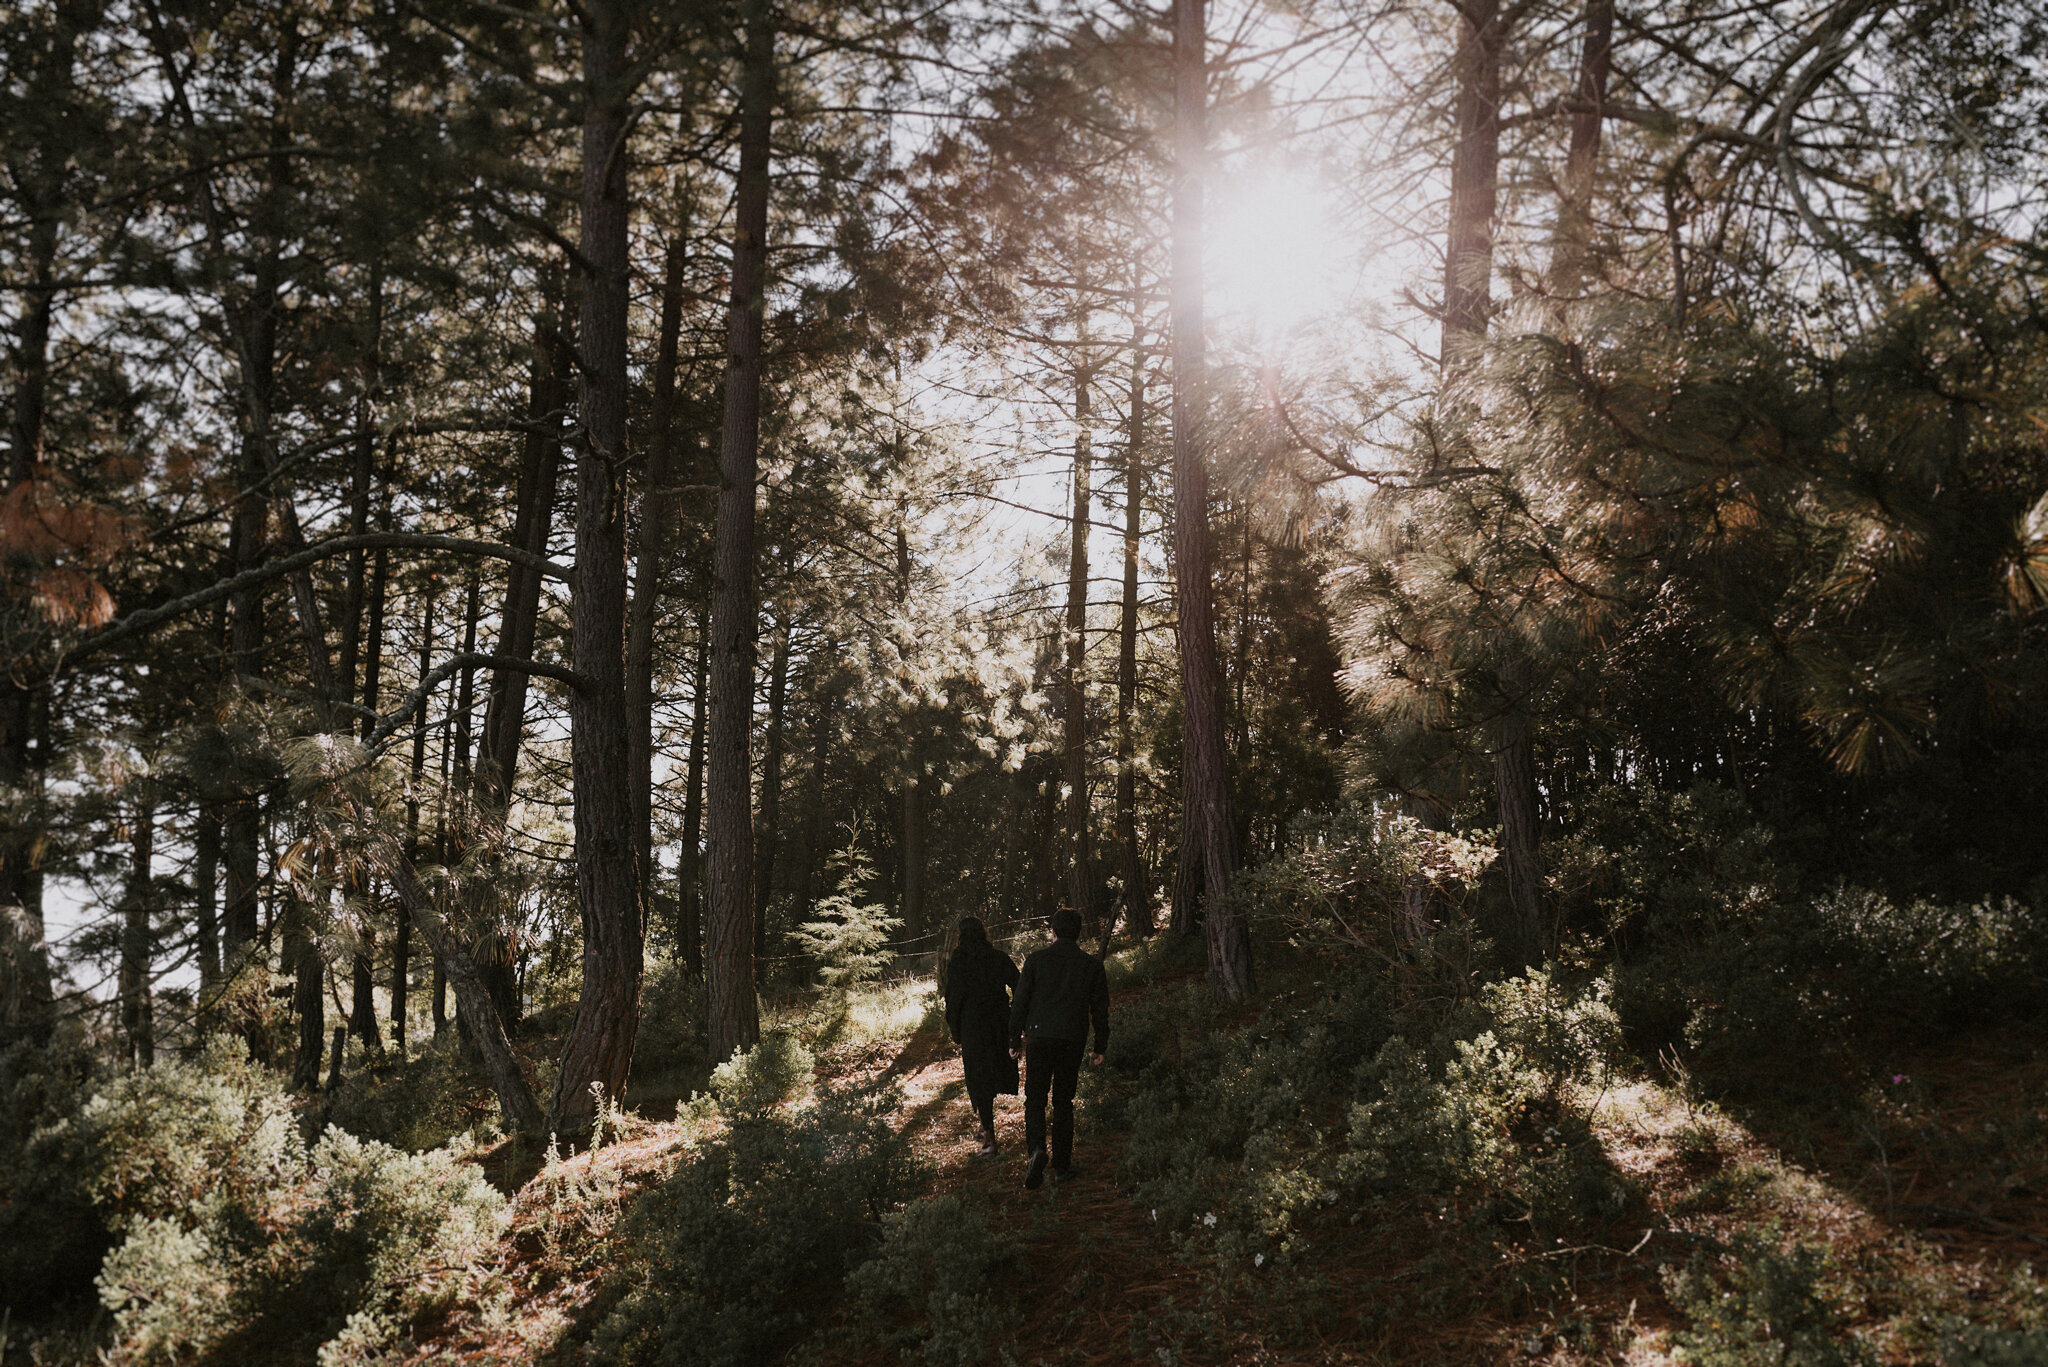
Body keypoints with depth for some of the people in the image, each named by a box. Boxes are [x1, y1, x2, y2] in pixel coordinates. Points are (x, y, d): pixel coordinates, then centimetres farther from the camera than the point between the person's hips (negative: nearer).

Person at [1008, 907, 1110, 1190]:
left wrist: (1015, 1041, 8)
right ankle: (1062, 1164, 14)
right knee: (1063, 1102, 13)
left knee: (1034, 1099, 6)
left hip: (1039, 1039, -1)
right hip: (1073, 1040, 1)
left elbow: (1019, 1003, 0)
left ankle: (1036, 1148, -19)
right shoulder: (1091, 965, 4)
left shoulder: (1036, 960, 0)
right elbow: (1100, 1010, 7)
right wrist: (1100, 1048, 15)